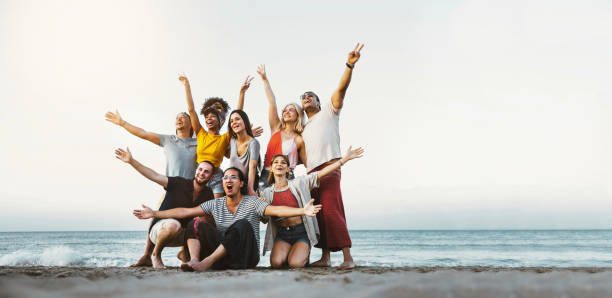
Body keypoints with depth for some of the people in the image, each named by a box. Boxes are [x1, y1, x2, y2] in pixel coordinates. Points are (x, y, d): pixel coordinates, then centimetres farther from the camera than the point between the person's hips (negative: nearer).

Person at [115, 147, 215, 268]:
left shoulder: (208, 194, 3)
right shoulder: (179, 183, -11)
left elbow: (211, 221, 2)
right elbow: (155, 176, -20)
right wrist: (131, 161, -29)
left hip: (180, 235, 4)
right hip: (158, 229, -4)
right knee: (173, 225, -38)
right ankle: (156, 254, -9)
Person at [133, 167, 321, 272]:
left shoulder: (252, 203, -3)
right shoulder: (216, 204, 10)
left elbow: (276, 210, -19)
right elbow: (186, 212, 8)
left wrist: (302, 211, -36)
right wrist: (155, 214, 3)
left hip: (246, 257, -4)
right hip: (222, 258, 4)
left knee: (242, 225, -29)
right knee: (199, 226, -11)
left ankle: (206, 263, -37)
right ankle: (194, 260, -38)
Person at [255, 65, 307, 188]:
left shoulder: (299, 140, 4)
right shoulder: (276, 129, 11)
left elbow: (307, 164, 9)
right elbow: (272, 103, 6)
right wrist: (265, 79, 5)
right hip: (266, 176, 3)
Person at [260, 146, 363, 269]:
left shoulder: (299, 183, 3)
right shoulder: (267, 192, 8)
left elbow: (322, 173, -5)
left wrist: (345, 158, -12)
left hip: (301, 232, -1)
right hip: (282, 234, 1)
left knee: (295, 264, -24)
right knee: (276, 263, -26)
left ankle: (304, 253, 12)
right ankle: (288, 252, 10)